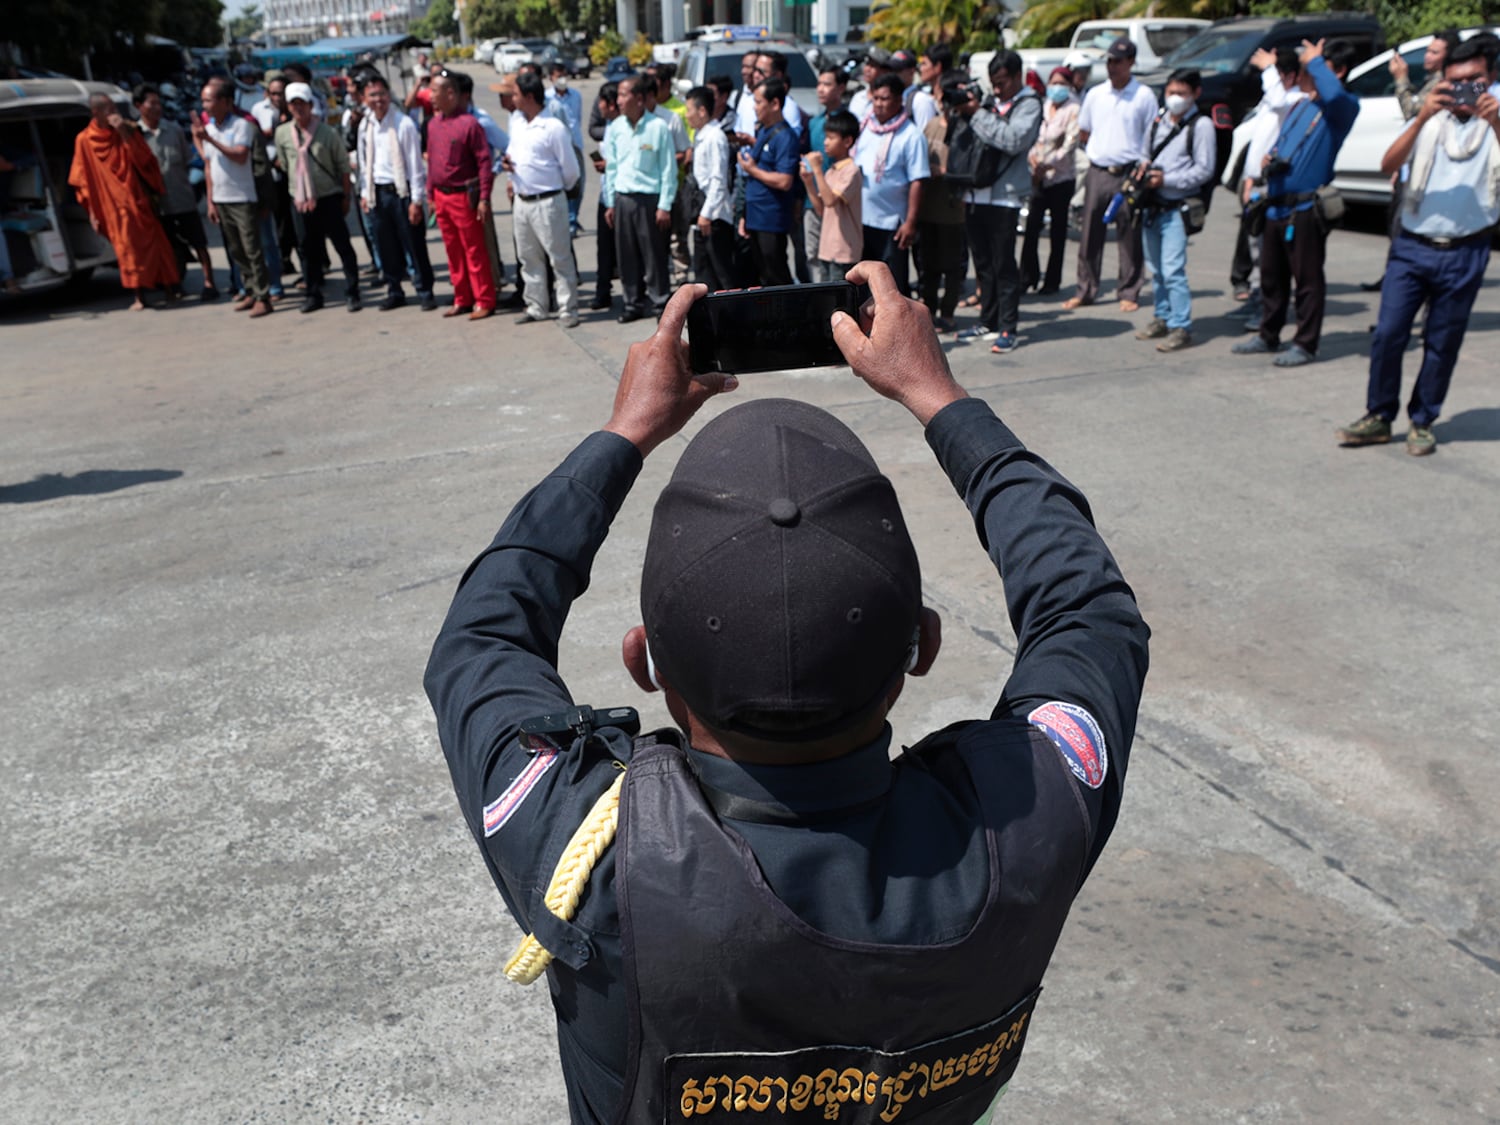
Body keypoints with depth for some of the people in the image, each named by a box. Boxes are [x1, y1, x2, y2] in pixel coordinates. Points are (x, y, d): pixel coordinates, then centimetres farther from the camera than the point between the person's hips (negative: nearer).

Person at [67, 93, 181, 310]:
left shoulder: (127, 130, 4)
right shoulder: (84, 140, 2)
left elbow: (144, 159, -8)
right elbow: (83, 179, 4)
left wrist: (125, 133, -17)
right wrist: (92, 210, 1)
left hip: (138, 198, 1)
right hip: (114, 204, -1)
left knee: (153, 243, 1)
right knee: (128, 248, -3)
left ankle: (171, 288, 8)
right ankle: (139, 296, 1)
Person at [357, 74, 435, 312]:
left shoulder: (403, 124, -10)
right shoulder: (365, 126, 7)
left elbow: (415, 163, -10)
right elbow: (364, 162, 15)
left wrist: (416, 200, -13)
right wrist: (365, 194, 11)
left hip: (401, 191, -5)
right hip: (377, 193, 5)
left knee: (414, 246, -1)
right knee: (387, 248, 10)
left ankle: (425, 292, 9)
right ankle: (394, 292, 21)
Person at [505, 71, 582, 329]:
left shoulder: (554, 127, -14)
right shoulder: (515, 121, 8)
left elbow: (570, 169, -10)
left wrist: (555, 190, 4)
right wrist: (508, 163, 2)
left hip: (547, 202, -8)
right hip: (521, 201, 8)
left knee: (559, 257, -1)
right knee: (529, 258, 14)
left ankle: (568, 310, 6)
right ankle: (536, 307, 24)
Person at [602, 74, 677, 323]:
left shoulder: (658, 127, -7)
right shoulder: (615, 127, 6)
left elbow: (669, 169, -6)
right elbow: (611, 167, 12)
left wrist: (664, 206, -9)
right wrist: (610, 203, 10)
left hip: (649, 199, -5)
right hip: (622, 199, 5)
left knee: (654, 255, 0)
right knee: (626, 255, 8)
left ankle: (659, 303, 11)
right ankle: (634, 303, 19)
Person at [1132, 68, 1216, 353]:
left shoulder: (1201, 125, -5)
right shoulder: (1159, 119, 15)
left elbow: (1204, 170, -9)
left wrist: (1167, 179, -16)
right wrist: (1144, 165, 3)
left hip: (1177, 209, -7)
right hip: (1151, 206, 7)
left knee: (1173, 270, -13)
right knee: (1156, 270, 13)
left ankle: (1181, 328, -9)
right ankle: (1163, 318, 26)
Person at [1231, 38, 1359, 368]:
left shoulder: (1343, 107, -5)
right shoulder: (1301, 105, 19)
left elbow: (1333, 94, -30)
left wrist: (1315, 62, -15)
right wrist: (1268, 159, 7)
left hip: (1306, 208, -8)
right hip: (1276, 205, 8)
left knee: (1308, 279, -2)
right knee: (1271, 276, 15)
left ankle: (1305, 344, 5)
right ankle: (1268, 336, 27)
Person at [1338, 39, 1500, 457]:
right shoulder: (1430, 121, 11)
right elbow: (1388, 165, -7)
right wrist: (1422, 117, -19)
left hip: (1464, 254, -1)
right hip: (1412, 246, 1)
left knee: (1442, 344, 5)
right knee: (1387, 333, -4)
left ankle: (1422, 422, 17)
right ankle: (1379, 417, 9)